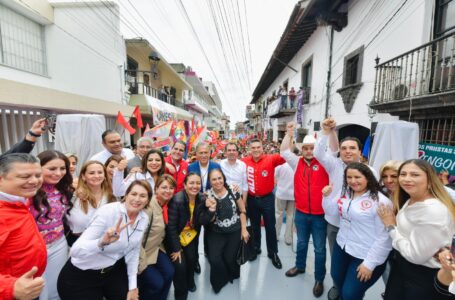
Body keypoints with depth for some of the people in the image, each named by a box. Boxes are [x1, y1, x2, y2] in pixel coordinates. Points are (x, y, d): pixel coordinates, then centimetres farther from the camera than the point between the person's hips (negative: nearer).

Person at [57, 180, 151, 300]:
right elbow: (75, 251, -30)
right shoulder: (108, 212, -27)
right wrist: (102, 242, -48)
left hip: (113, 271, 5)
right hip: (81, 276, -5)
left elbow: (133, 252, 2)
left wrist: (132, 286, 1)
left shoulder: (144, 219, -9)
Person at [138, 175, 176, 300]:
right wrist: (142, 263, -18)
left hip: (156, 248, 7)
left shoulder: (167, 204, -3)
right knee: (157, 282, -6)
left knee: (169, 272, -5)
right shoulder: (149, 206, -28)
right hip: (142, 251, -7)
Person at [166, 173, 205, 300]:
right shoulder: (177, 200, -29)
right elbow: (171, 226, -22)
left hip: (191, 233, 4)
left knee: (192, 259, -6)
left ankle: (190, 281, 29)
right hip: (176, 236, -4)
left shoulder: (202, 198, -14)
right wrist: (176, 248, -16)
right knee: (180, 265, -10)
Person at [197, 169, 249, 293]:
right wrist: (211, 209, -25)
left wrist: (244, 229, -1)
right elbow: (208, 220, -6)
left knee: (230, 258, -1)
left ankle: (231, 276, 36)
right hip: (216, 233, 0)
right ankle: (221, 280, 21)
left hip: (235, 231, 0)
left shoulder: (232, 191, -11)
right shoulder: (207, 196, -10)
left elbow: (242, 211, 0)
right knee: (214, 259, -12)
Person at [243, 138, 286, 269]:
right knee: (254, 226, 19)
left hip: (267, 198, -2)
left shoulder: (270, 159, -14)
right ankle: (256, 248, 40)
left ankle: (273, 253, 29)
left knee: (270, 226, 10)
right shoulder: (245, 161, -7)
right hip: (251, 198, 2)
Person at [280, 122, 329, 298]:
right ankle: (300, 266, 46)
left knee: (319, 248, 13)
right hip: (301, 213, 3)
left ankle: (319, 279, 31)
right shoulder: (297, 162, 1)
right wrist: (289, 133, -4)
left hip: (320, 214, -3)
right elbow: (284, 152, 0)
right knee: (301, 242, 23)